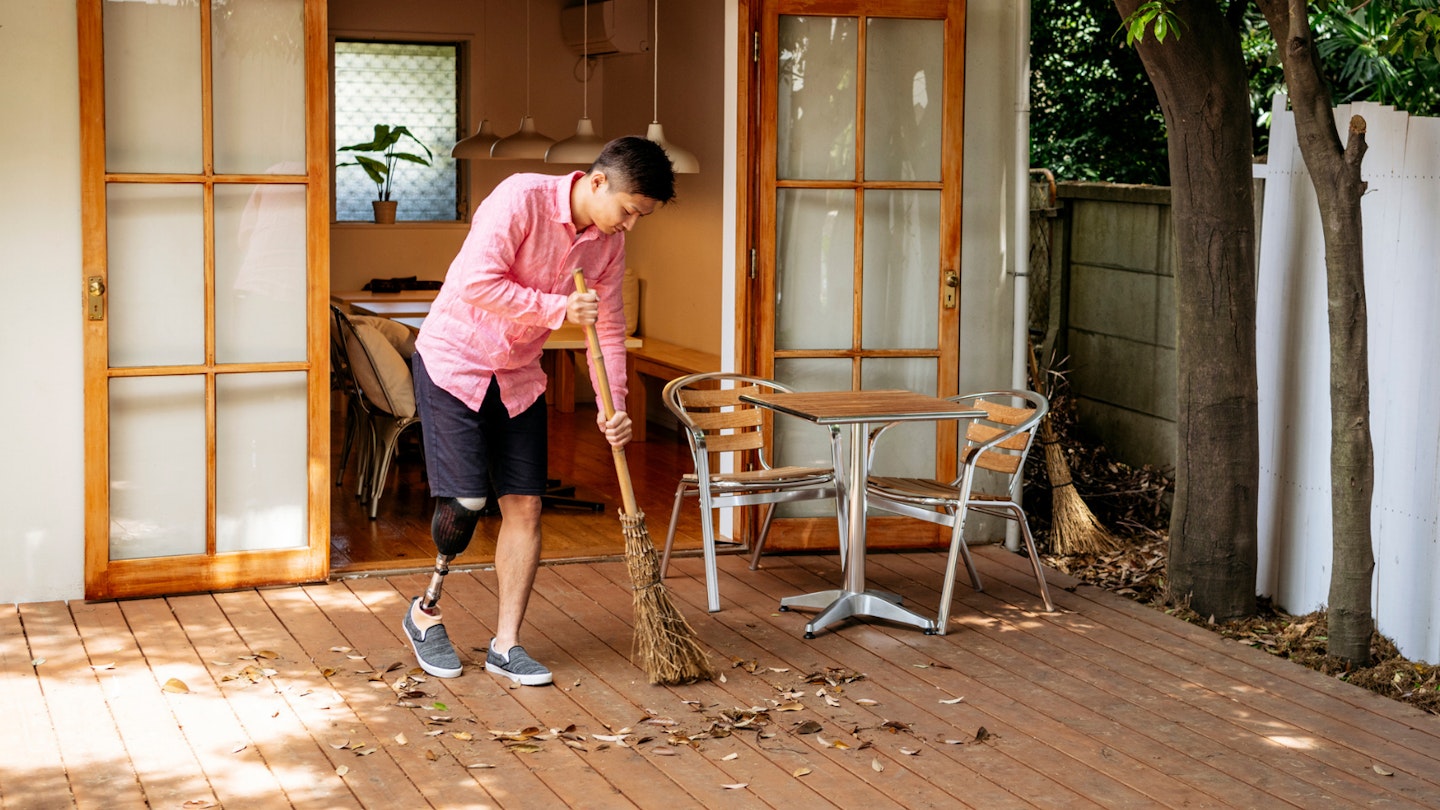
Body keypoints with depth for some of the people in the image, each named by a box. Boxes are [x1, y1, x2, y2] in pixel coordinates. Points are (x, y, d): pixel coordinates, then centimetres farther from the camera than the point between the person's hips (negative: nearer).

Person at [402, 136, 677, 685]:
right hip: (455, 360, -6)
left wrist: (613, 408, -6)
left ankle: (506, 645, 10)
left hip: (519, 376, 6)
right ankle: (425, 612, 15)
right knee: (466, 500, -10)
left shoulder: (609, 242, -2)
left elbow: (608, 328, 5)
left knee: (525, 505, 1)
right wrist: (558, 309, -24)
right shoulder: (521, 198, -23)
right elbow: (478, 284, -29)